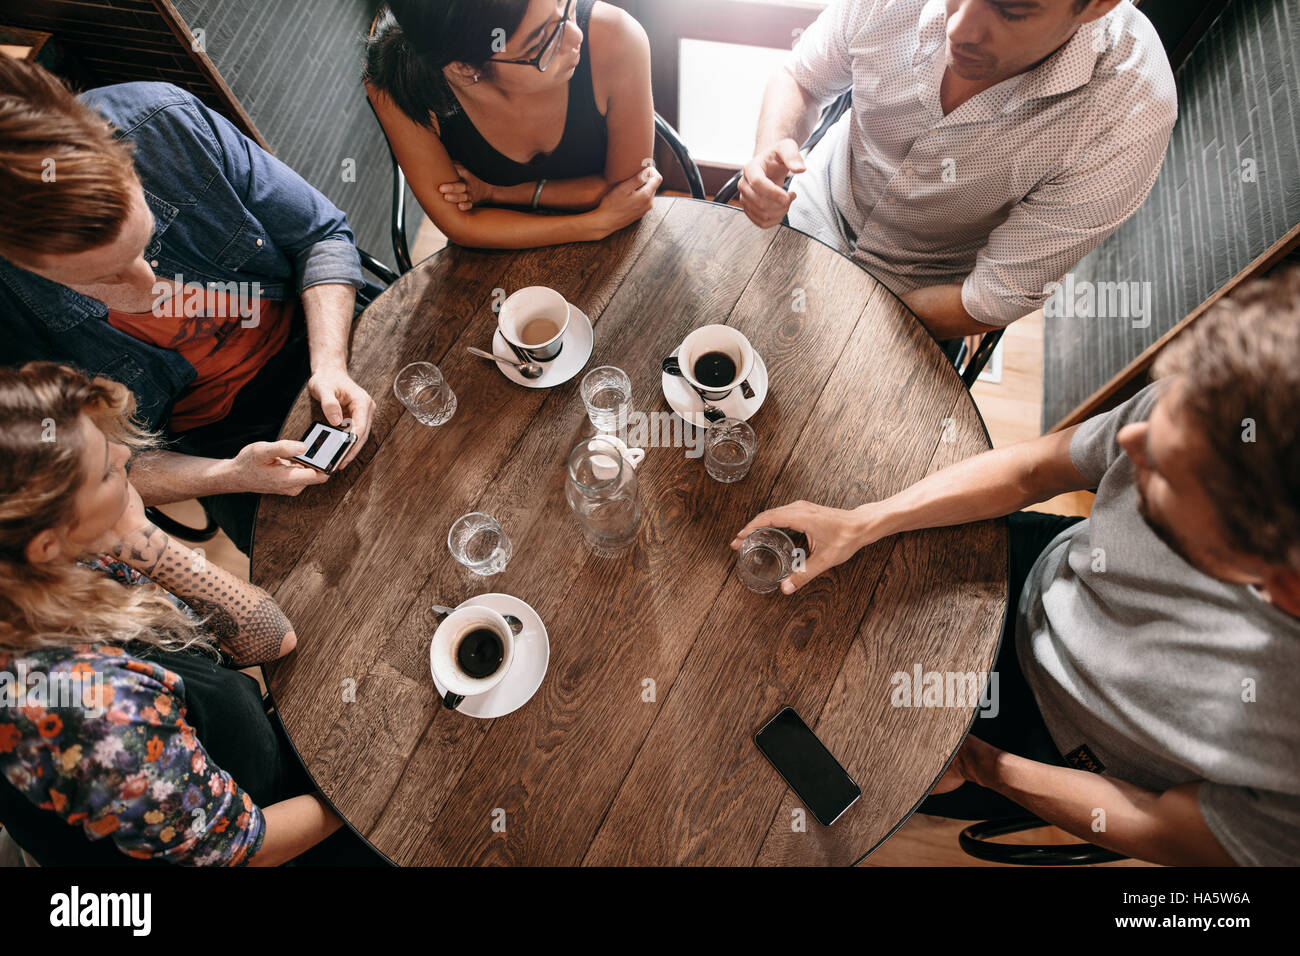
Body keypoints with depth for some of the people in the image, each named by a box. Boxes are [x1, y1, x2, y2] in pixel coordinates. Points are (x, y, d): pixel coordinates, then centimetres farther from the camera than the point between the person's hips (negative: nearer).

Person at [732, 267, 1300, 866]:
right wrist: (860, 524, -21)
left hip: (1059, 742, -2)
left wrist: (977, 764, -12)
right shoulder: (1195, 405, -33)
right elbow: (1029, 471, -16)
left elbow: (1166, 831, -19)